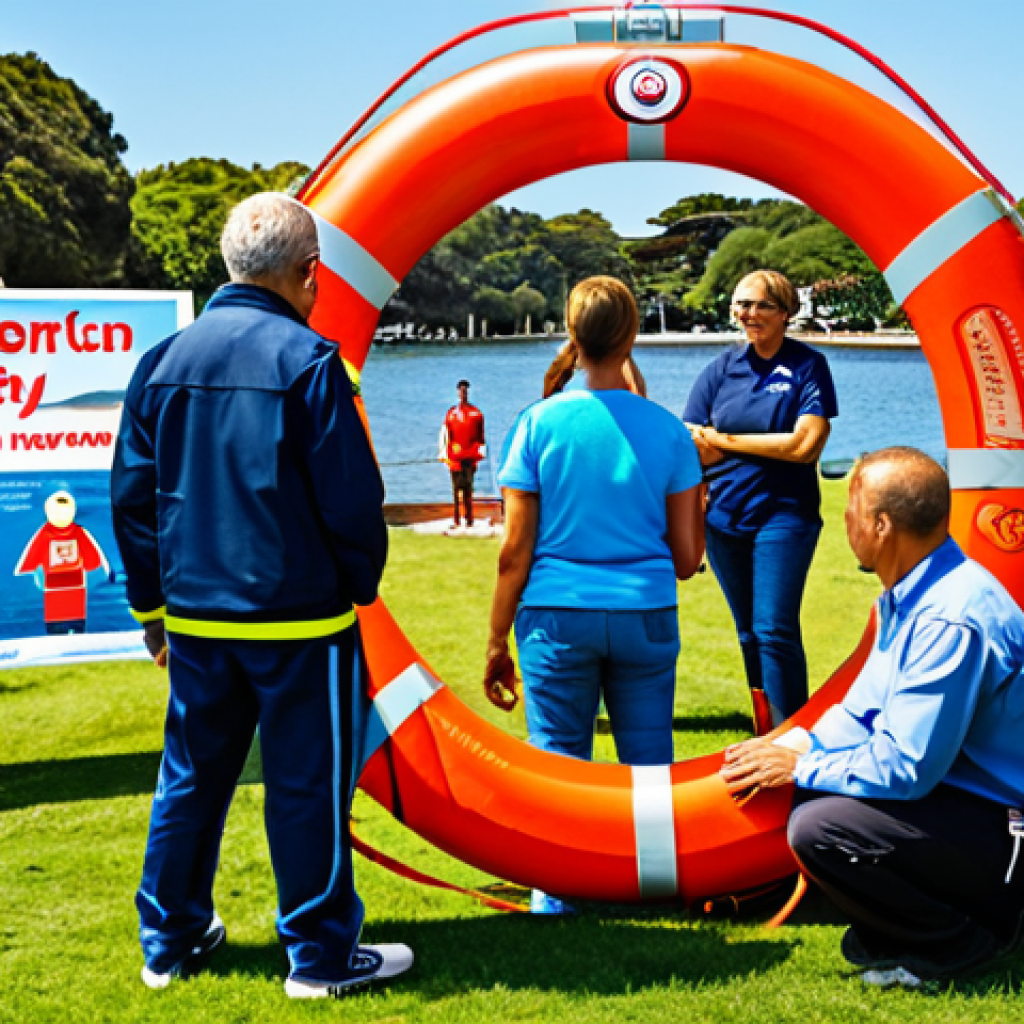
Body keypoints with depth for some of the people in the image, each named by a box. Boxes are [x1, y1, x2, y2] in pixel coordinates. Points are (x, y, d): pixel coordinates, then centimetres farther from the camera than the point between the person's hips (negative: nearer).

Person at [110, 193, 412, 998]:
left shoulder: (164, 359, 5)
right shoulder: (305, 359, -12)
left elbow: (133, 495, 10)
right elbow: (352, 498, -11)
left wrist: (152, 603, 19)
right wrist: (361, 582, 5)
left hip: (193, 614, 6)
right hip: (300, 615, -6)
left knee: (191, 776, 16)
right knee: (307, 786, 3)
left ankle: (171, 940, 26)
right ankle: (322, 955, 13)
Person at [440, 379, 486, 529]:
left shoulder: (476, 413, 7)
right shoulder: (451, 413, 6)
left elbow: (481, 436, 12)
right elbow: (444, 435, 6)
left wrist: (481, 452, 7)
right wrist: (445, 455, 1)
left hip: (471, 456, 0)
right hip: (455, 457, 0)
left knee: (468, 487, 1)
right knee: (456, 487, 0)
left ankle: (469, 519, 5)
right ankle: (456, 520, 2)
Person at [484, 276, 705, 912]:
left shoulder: (540, 423, -4)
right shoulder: (668, 430, 1)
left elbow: (515, 551, -4)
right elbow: (687, 558, 2)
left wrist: (498, 642, 4)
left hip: (558, 615, -1)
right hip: (646, 615, 1)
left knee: (559, 755, 9)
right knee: (648, 759, 11)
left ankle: (558, 891, 15)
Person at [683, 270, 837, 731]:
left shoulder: (808, 366, -4)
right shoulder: (722, 368, 6)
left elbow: (805, 445, -14)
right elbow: (690, 447, 2)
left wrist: (724, 439, -9)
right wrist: (771, 445, -12)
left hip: (783, 515, -4)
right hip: (723, 516, 4)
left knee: (775, 630, -13)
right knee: (749, 634, 12)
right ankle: (766, 741, 23)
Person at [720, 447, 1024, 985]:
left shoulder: (951, 620, -27)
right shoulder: (906, 597, 6)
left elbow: (906, 768, -27)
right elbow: (865, 711, 14)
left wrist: (799, 765, -15)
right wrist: (798, 744, -2)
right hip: (949, 786, 10)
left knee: (818, 828, -26)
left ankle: (959, 942, -5)